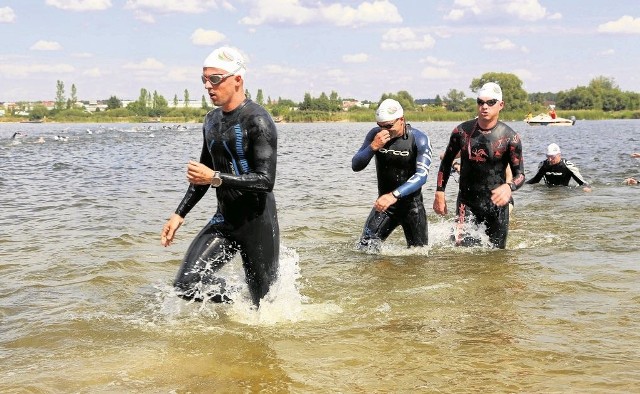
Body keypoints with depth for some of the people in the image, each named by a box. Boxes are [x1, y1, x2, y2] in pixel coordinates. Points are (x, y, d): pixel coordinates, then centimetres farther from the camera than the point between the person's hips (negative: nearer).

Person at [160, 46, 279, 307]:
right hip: (223, 220, 7)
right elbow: (203, 175, 20)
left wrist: (216, 178, -27)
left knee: (265, 305, 1)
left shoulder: (257, 121, -16)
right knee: (187, 285, -6)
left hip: (258, 223, -7)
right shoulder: (211, 120, 9)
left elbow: (266, 181, -23)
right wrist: (179, 214, 15)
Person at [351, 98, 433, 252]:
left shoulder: (419, 140, -15)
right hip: (384, 202, 2)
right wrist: (373, 147, -25)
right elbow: (356, 166, -7)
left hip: (412, 204, -2)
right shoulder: (375, 135, -5)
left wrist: (394, 195, -37)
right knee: (366, 247, -14)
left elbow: (422, 175, -24)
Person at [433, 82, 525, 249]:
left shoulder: (510, 137, -9)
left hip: (496, 203, -1)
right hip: (467, 202, 1)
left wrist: (509, 187, -30)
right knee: (460, 244, -16)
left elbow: (520, 174, -8)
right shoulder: (462, 131, -3)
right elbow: (446, 161, 11)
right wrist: (439, 191, 7)